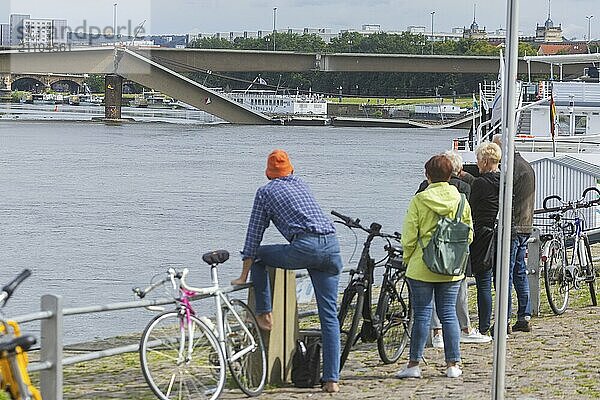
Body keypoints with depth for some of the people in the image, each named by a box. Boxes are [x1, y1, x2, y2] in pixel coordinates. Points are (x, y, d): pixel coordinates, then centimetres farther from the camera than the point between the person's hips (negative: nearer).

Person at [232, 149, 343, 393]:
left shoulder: (266, 192, 13)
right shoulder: (301, 184, 28)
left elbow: (253, 235, 13)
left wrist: (244, 276, 18)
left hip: (305, 247, -5)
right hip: (332, 246, 5)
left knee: (258, 256, 22)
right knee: (329, 317, 6)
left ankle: (264, 315, 17)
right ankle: (332, 379, 1)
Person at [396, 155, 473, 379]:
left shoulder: (419, 200, -8)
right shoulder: (460, 200, 1)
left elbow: (409, 236, -7)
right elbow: (469, 235, 7)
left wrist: (407, 259, 8)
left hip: (422, 268, -3)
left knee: (422, 314, 2)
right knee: (449, 313, 8)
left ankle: (414, 364, 5)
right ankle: (453, 365, 8)